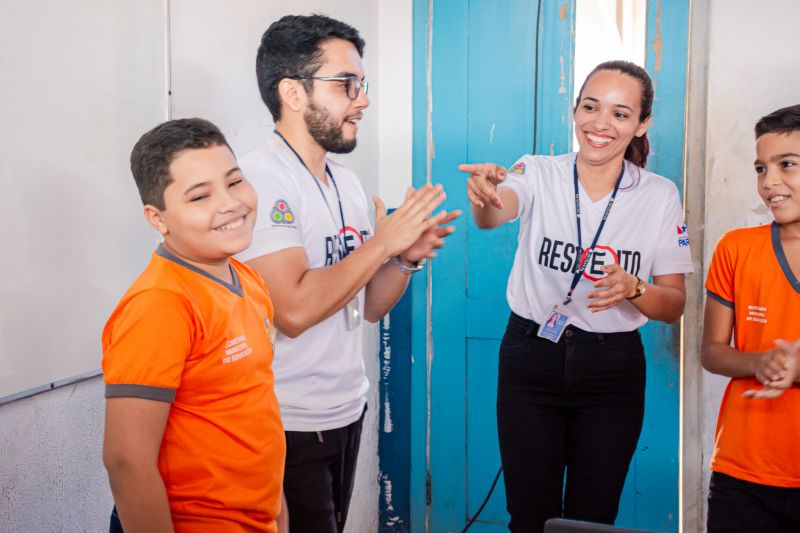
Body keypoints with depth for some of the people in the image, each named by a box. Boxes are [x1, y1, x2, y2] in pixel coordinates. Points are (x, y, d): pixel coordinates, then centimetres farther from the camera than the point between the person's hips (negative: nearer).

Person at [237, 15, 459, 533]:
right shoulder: (259, 179, -17)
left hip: (347, 412, 8)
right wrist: (382, 243, -18)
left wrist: (407, 259, -6)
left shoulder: (347, 181, 8)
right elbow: (293, 310, -27)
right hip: (287, 427, -8)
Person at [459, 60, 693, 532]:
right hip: (531, 357, 0)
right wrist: (486, 192, -52)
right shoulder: (539, 174, -5)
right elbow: (494, 214, -28)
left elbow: (674, 307, 1)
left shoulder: (660, 196, -2)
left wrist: (632, 289, -21)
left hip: (612, 370, 1)